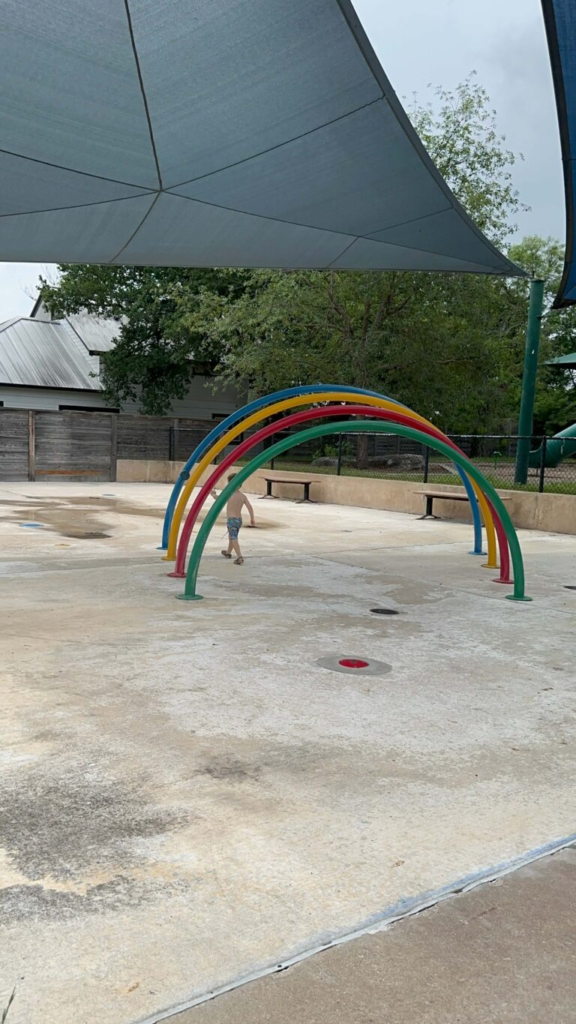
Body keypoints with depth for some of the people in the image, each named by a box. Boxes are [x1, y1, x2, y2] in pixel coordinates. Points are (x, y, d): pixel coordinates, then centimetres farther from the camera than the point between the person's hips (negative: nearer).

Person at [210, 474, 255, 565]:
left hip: (231, 520, -6)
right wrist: (252, 519, -5)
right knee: (231, 537, 26)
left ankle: (240, 557, -24)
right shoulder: (243, 496, -1)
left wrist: (213, 494, 19)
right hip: (239, 519, 6)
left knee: (234, 539, -10)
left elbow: (218, 498, -2)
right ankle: (228, 553, 46)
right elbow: (250, 507, -10)